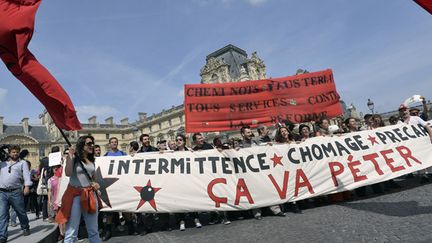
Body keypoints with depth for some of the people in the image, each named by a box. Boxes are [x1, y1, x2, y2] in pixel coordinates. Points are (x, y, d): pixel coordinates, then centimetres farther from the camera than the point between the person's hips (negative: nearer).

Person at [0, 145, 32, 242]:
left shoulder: (22, 163, 10)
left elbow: (26, 174, -4)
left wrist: (27, 186, -17)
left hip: (16, 192, -2)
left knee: (21, 212, 8)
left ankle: (25, 228, 27)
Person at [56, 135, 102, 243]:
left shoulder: (92, 160, 12)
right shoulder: (74, 157, -4)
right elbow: (68, 173, -19)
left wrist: (96, 184, 4)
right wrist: (70, 156, -19)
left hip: (90, 195, 5)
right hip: (75, 194, -5)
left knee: (93, 231, 13)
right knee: (71, 232, -1)